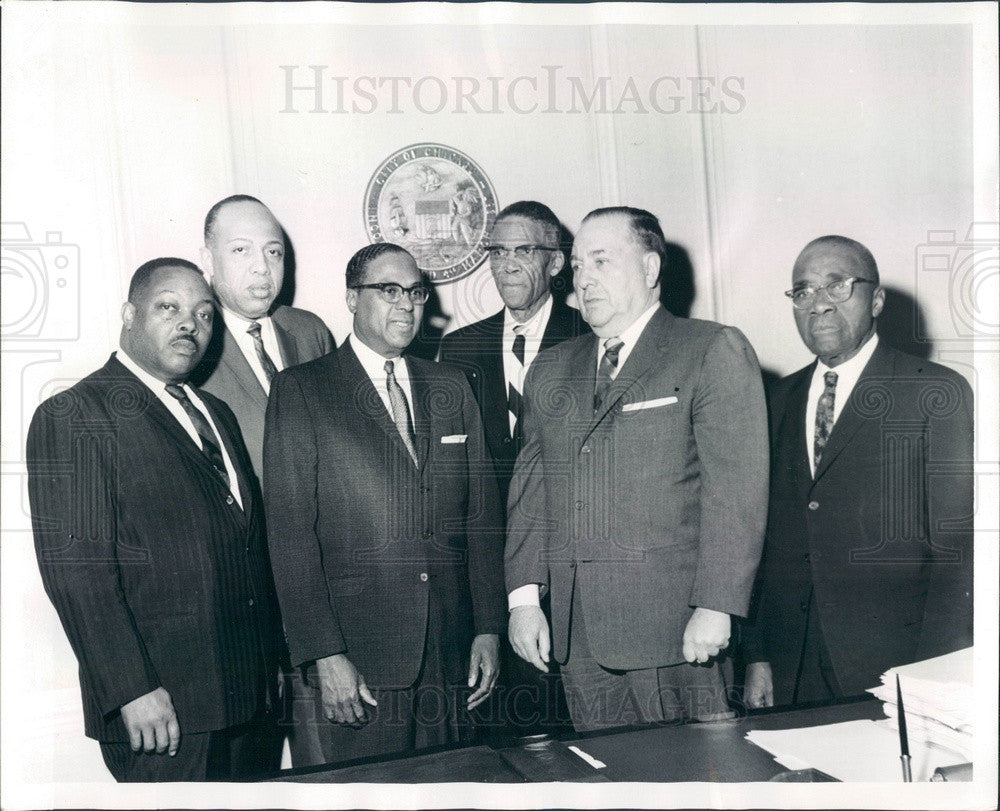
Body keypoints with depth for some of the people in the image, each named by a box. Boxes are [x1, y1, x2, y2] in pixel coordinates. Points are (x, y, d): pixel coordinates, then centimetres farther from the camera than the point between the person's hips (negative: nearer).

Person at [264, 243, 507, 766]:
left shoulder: (451, 388, 12)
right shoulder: (300, 390, -2)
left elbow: (482, 513, 12)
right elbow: (290, 531, -7)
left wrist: (488, 628, 5)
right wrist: (324, 655, -12)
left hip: (450, 657, 4)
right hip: (354, 664, -4)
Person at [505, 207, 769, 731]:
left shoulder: (713, 352, -1)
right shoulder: (550, 369, 16)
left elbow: (736, 488, -8)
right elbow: (530, 488, 13)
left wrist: (715, 608, -14)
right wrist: (524, 598, 4)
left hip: (673, 627, -4)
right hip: (576, 631, 5)